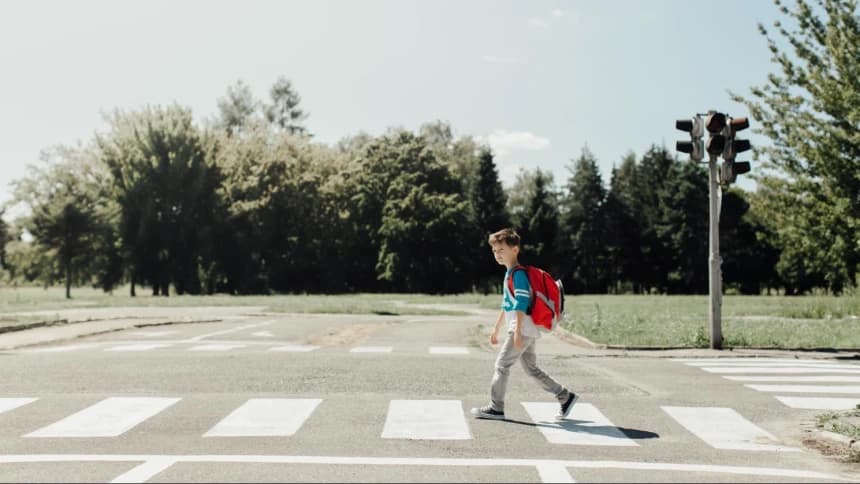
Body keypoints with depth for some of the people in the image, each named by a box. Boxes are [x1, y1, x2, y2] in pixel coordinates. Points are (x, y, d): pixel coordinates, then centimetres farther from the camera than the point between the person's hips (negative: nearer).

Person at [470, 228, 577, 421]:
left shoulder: (518, 274, -12)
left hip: (524, 330, -10)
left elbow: (521, 304, -20)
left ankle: (496, 408, 1)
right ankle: (565, 396, 18)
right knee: (532, 369, 12)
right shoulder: (509, 274, 18)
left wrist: (517, 331, -24)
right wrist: (496, 329, 28)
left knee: (502, 364, -6)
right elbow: (506, 306, 26)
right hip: (526, 332, 10)